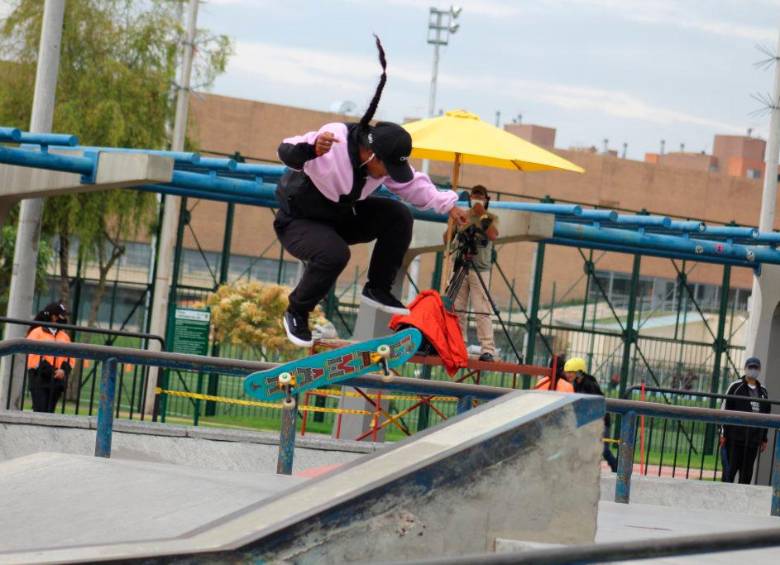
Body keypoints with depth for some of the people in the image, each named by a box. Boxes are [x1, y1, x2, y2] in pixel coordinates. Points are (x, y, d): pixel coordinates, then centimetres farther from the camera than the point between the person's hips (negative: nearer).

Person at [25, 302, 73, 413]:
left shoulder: (65, 337, 16)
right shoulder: (37, 333, -1)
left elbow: (70, 359, 13)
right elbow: (33, 356, -10)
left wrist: (64, 371, -9)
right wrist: (51, 371, -15)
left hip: (57, 381, 5)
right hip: (39, 379, -5)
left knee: (49, 411, 6)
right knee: (40, 412, -13)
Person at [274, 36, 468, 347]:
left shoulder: (388, 158, -11)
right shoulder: (334, 144, -35)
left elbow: (412, 184, 4)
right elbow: (286, 152, -46)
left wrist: (446, 205, -6)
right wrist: (311, 149, -68)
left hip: (342, 217, 7)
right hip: (297, 221, -7)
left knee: (399, 216, -12)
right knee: (334, 253, -38)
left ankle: (377, 289, 1)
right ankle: (296, 312, -12)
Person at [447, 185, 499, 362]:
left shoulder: (491, 218, 7)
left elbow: (493, 236, -12)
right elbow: (447, 237, 15)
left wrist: (483, 215, -9)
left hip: (480, 269, -4)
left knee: (482, 310, -12)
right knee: (457, 309, 0)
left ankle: (488, 350, -17)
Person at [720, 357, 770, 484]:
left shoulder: (763, 391, 15)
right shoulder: (735, 387, 0)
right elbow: (724, 411, -2)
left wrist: (764, 439, 15)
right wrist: (723, 434, -8)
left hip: (753, 440, 4)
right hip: (734, 438, -4)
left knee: (747, 473, 4)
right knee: (730, 469, -3)